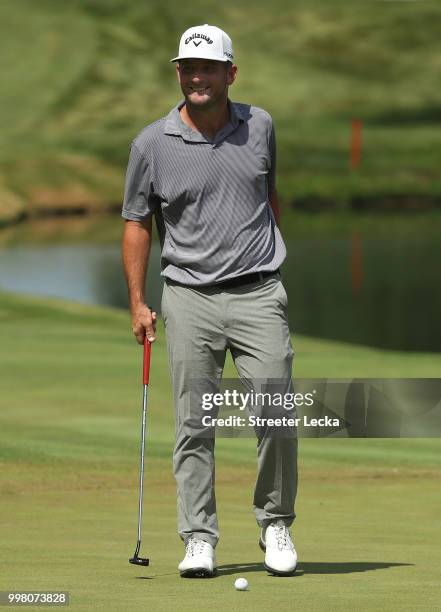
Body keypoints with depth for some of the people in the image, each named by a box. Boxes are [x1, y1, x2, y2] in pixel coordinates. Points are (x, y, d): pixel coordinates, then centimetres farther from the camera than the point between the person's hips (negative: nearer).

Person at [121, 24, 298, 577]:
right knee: (193, 424, -1)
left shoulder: (259, 127, 5)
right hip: (188, 298, -1)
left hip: (258, 296, 1)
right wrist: (138, 302, 0)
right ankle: (199, 540, 5)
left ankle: (275, 524, 13)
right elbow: (137, 223, 6)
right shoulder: (151, 144, -1)